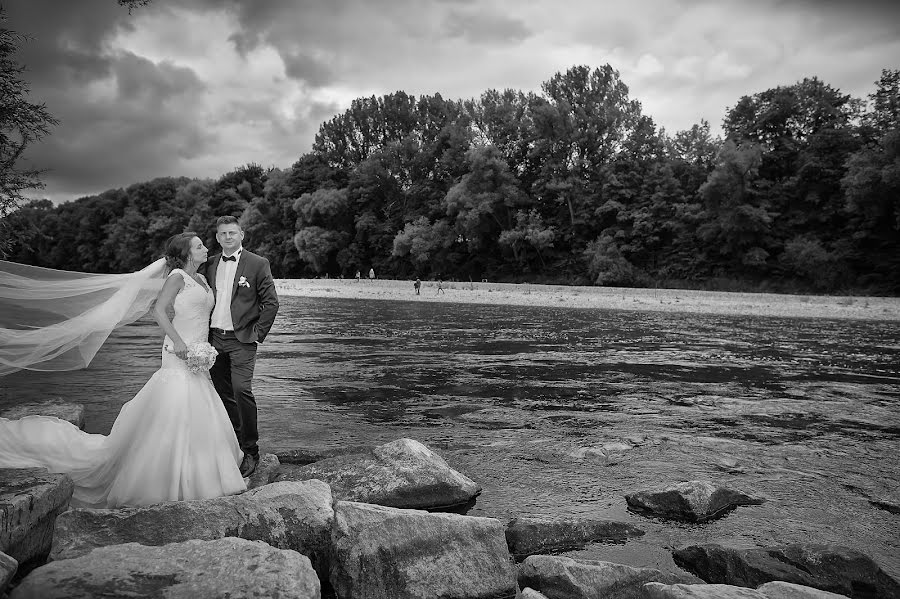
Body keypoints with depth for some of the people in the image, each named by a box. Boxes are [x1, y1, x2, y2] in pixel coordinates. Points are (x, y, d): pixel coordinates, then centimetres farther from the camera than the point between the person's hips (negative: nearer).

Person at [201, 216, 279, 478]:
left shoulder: (257, 264, -2)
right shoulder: (209, 265, 12)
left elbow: (271, 302, -3)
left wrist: (257, 334, -7)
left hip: (241, 339, -5)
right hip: (214, 338, 5)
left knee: (241, 390, -16)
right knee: (223, 395, 8)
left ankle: (250, 451, -4)